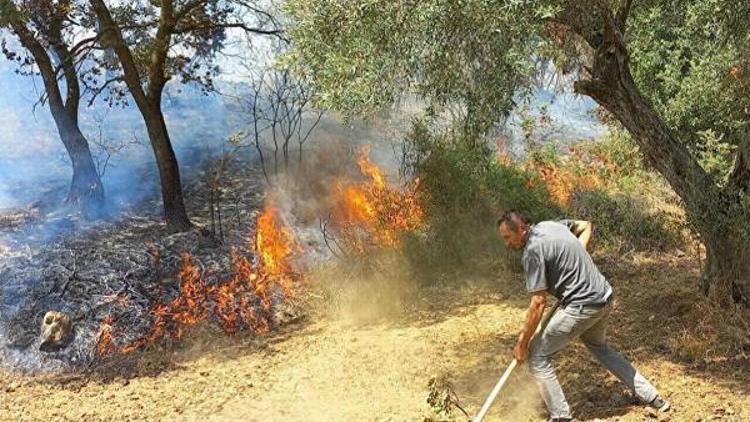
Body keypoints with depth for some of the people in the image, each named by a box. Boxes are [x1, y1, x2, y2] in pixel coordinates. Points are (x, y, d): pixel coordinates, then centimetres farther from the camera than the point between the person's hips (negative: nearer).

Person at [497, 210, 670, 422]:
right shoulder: (549, 225, 8)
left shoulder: (532, 252, -17)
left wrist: (522, 343, -10)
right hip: (604, 296, 10)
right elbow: (585, 226, 27)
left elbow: (538, 303, -18)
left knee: (537, 356, 0)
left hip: (582, 306, -10)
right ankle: (650, 396, 37)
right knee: (599, 346, 34)